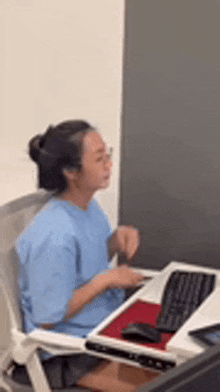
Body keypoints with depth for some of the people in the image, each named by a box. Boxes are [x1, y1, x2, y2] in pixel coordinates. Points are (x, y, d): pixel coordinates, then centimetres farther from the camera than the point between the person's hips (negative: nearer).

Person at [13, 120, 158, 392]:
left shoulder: (88, 204, -2)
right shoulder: (54, 237, -29)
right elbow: (48, 319, -23)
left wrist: (118, 238, -6)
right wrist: (105, 280, -23)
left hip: (106, 322, 8)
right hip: (68, 354, -8)